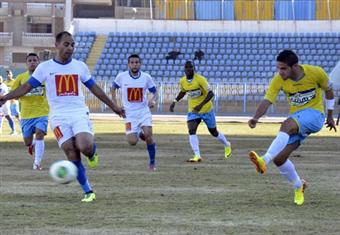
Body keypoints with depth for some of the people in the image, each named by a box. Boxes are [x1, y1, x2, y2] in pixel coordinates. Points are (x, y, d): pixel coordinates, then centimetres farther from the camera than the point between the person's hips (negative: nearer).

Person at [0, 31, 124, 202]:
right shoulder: (45, 67, 3)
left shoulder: (80, 66, 9)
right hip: (59, 117, 0)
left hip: (79, 114, 1)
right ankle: (88, 192, 0)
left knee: (85, 147, -25)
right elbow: (27, 87, 4)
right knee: (72, 154, -10)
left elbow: (94, 88, 18)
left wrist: (113, 106, 20)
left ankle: (92, 153, 13)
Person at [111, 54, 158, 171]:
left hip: (144, 111, 0)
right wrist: (114, 103, 5)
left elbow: (155, 91, 7)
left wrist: (153, 100, -15)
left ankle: (152, 163, -2)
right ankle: (139, 134, 27)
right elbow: (113, 88, 14)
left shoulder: (146, 77, -4)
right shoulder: (122, 77, -4)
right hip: (130, 114, 0)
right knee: (132, 142, -11)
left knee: (148, 135, -20)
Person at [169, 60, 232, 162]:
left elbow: (211, 94, -25)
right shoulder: (183, 81, -4)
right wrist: (174, 101, 8)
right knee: (191, 131, -21)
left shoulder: (200, 79, -22)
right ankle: (197, 155, -24)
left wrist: (201, 105, -35)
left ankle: (227, 145, 43)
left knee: (214, 132, 13)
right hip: (193, 111, 4)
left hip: (206, 109, -4)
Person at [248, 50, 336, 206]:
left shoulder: (315, 73, -14)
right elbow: (267, 101, -19)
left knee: (287, 125, -36)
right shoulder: (278, 80, -10)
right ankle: (298, 186, 22)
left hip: (314, 113, -5)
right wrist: (256, 118, -39)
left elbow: (328, 90, 6)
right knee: (279, 158, -5)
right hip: (296, 118, 5)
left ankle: (264, 160, -49)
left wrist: (330, 116, 13)